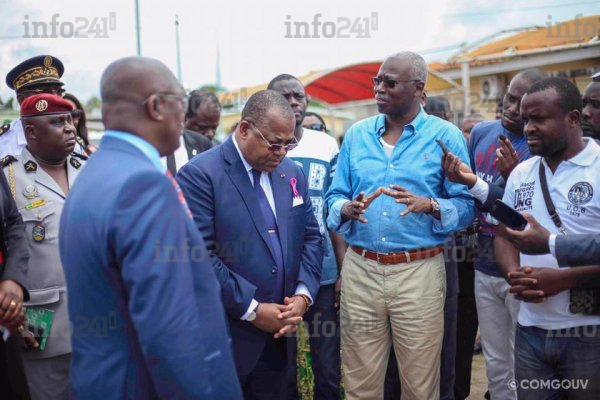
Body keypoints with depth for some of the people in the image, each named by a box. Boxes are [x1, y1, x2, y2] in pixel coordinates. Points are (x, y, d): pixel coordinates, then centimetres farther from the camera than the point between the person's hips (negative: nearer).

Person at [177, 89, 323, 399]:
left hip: (279, 332, 6)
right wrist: (252, 309, -17)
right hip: (225, 334, -6)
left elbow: (310, 237, 11)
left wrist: (303, 294, -4)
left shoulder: (292, 173, 8)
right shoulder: (199, 175, -14)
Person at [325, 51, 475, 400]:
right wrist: (347, 209, -13)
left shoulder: (446, 135, -1)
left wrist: (430, 206, -22)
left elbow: (467, 206, -4)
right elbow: (335, 197, 9)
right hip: (360, 269, 3)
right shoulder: (357, 134, 8)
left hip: (420, 271, -2)